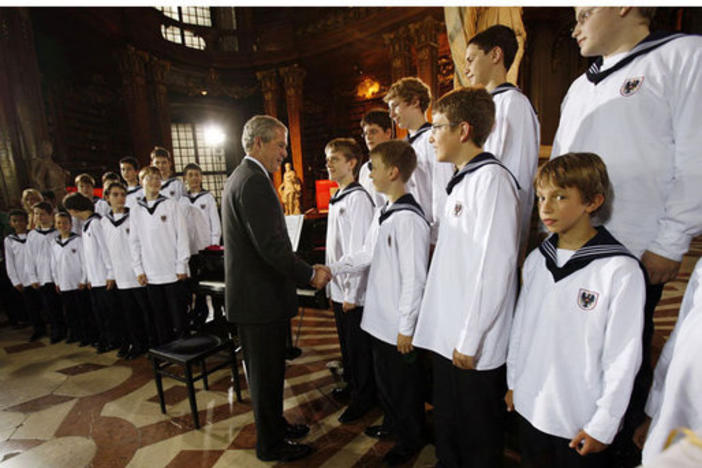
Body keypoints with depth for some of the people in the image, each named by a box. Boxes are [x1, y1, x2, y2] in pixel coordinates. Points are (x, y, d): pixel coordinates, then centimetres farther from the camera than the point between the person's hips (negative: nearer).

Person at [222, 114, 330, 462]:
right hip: (261, 297, -10)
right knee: (266, 374, 8)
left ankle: (275, 425, 43)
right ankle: (271, 445, 28)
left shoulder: (239, 178, 14)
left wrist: (303, 271, 14)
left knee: (266, 371, 23)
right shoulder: (255, 182, -20)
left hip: (251, 292, 10)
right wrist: (310, 273, -14)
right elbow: (271, 246, -26)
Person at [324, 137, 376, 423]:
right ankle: (351, 384, 42)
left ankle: (364, 398, 27)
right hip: (338, 288, 9)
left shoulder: (358, 198, -17)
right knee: (346, 343, 23)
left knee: (359, 346, 8)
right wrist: (332, 285, 17)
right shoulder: (336, 199, 11)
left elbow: (359, 251, -20)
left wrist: (351, 294, -18)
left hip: (354, 291, -8)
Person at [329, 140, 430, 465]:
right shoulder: (382, 213, 6)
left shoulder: (409, 219, -23)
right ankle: (392, 422, 49)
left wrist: (406, 327, -17)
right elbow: (366, 255, 15)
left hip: (399, 324, -8)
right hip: (379, 317, 9)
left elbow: (414, 279, -22)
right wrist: (332, 269, 9)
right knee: (383, 377, 25)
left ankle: (411, 439, 37)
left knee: (404, 383, 13)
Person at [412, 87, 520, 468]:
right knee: (447, 426, 24)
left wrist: (469, 339, -17)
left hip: (474, 347, -8)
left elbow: (494, 266, -21)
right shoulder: (461, 181, 11)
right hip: (446, 336, 8)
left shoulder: (492, 179, -16)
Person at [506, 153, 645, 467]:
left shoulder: (621, 270, -17)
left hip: (581, 421, -4)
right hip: (529, 406, 5)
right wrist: (513, 382, 11)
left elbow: (623, 356, -13)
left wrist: (603, 424, -9)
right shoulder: (537, 260, -1)